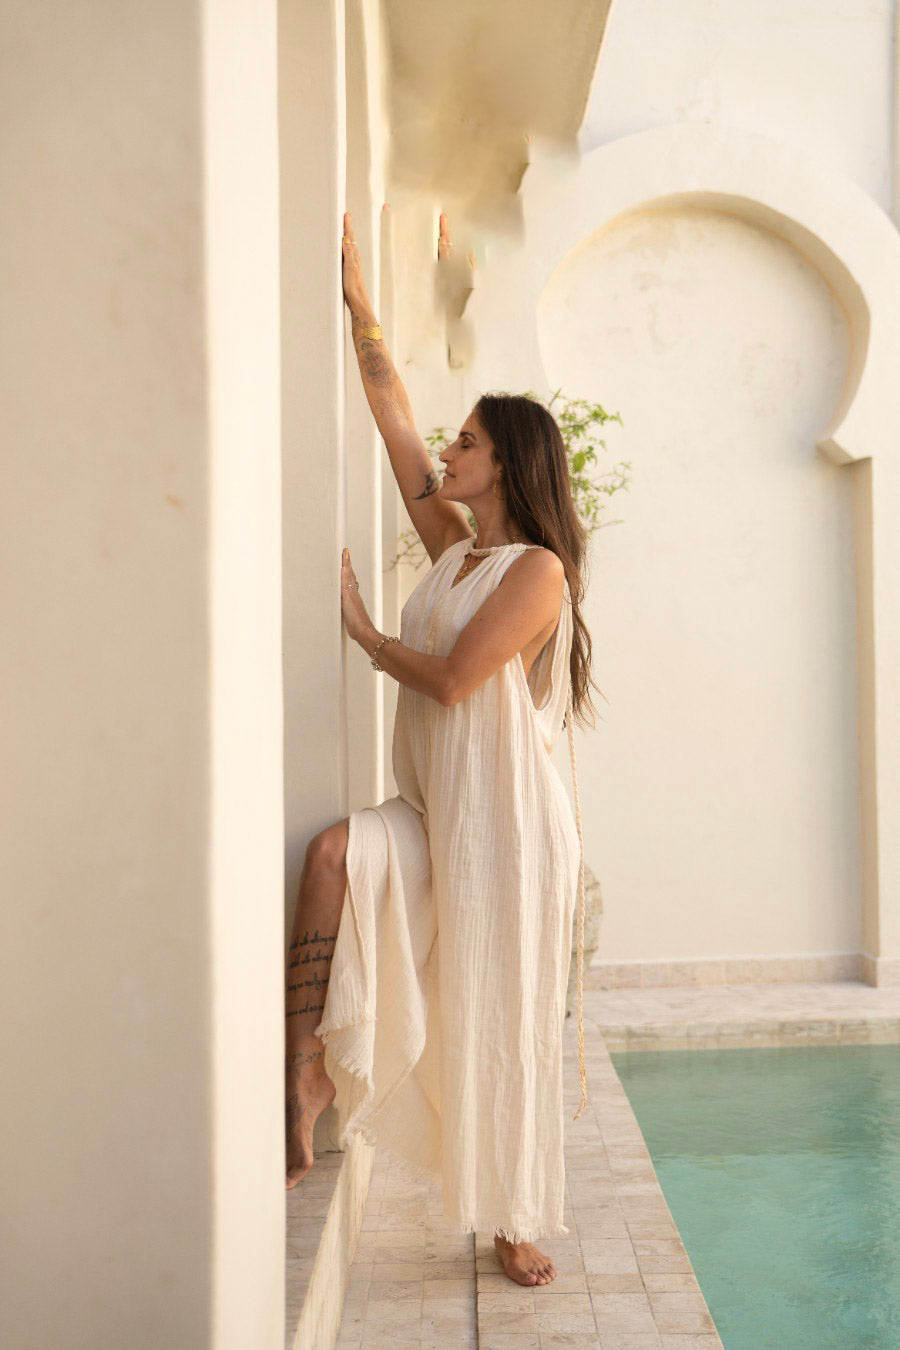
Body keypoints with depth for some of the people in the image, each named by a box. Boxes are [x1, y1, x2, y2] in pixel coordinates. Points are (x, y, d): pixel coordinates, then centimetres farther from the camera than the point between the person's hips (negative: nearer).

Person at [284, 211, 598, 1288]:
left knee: (503, 1023, 1)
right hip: (433, 814, 6)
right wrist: (358, 301, 12)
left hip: (504, 819, -6)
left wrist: (365, 637, -2)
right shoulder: (452, 550, 13)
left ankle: (516, 1223, 18)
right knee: (335, 854, -25)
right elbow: (394, 420, 12)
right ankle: (305, 1078, -20)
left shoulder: (538, 569, -8)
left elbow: (454, 679, -18)